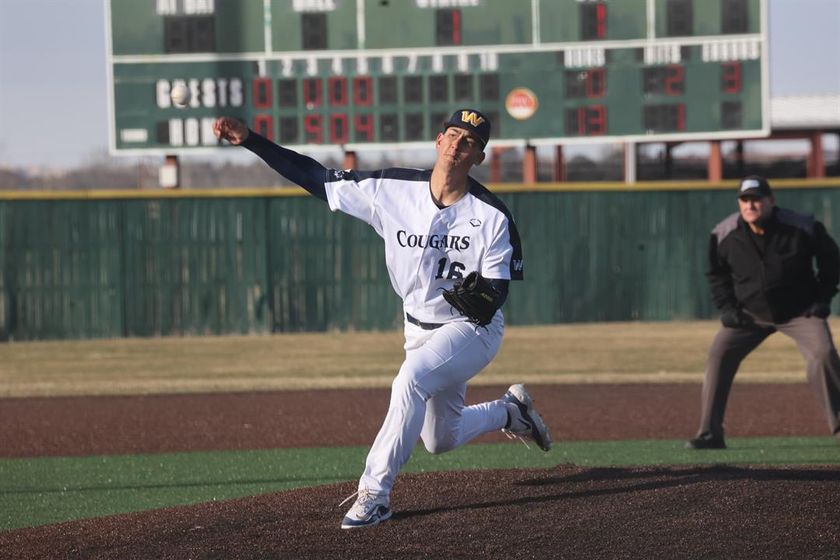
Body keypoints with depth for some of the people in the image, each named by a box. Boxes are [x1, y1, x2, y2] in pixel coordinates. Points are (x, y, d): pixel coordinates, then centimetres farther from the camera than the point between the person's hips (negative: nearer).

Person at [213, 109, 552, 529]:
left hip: (472, 329, -5)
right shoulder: (392, 190, -12)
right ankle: (509, 411, 47)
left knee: (411, 380, -33)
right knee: (441, 440, 16)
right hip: (419, 331, 5)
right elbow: (315, 178, -10)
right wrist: (249, 141, -19)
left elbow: (497, 293, -15)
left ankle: (375, 492, -26)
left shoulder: (492, 216, -18)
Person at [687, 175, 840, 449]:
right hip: (750, 314, 2)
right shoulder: (724, 235, -13)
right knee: (718, 355, -12)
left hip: (800, 311, -2)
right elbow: (716, 273, 7)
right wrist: (727, 307, -3)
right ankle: (710, 434, -5)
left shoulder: (802, 227, -19)